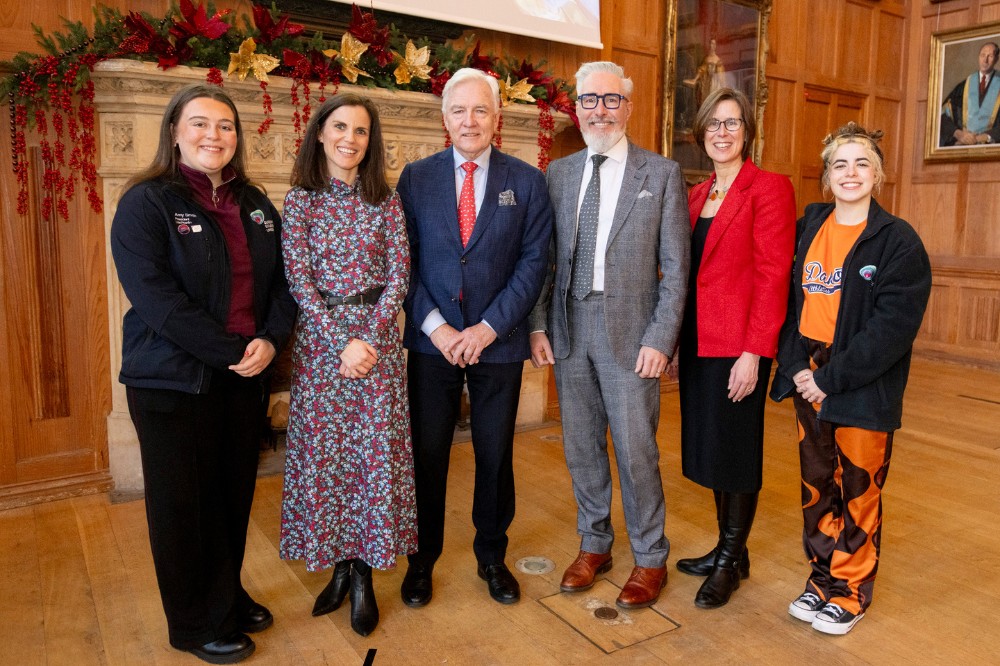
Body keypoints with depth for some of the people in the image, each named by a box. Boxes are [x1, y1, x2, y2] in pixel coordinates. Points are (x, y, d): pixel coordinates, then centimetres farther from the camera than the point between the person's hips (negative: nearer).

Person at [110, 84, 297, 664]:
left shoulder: (255, 205, 9)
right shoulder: (146, 203, -9)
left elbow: (282, 280, 7)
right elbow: (156, 298, -18)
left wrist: (270, 340, -10)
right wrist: (231, 351, -20)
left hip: (245, 377, 5)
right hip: (174, 379, -5)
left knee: (234, 496, 15)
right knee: (184, 503, 9)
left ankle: (228, 597, 36)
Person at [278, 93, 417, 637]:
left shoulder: (386, 200, 4)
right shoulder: (300, 199, 1)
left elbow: (398, 273, 0)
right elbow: (299, 280, -5)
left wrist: (370, 337, -12)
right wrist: (343, 342, -14)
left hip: (377, 334, 1)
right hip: (320, 339, 0)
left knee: (377, 449, 2)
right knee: (323, 450, 5)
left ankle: (363, 573, 17)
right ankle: (339, 565, 23)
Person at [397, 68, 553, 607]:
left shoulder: (526, 181, 2)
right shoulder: (415, 177, 4)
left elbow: (533, 261, -3)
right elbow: (402, 260, 1)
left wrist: (488, 328, -12)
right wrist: (434, 325, -11)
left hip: (498, 341, 0)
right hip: (431, 339, 0)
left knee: (496, 455, 11)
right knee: (426, 454, 8)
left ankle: (491, 554, 31)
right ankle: (422, 559, 27)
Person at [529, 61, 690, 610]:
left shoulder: (662, 174, 0)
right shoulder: (558, 173, 10)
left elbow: (676, 267, -3)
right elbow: (544, 257, 9)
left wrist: (661, 338, -11)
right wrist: (538, 325, 1)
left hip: (630, 331, -3)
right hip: (569, 328, 4)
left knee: (636, 449, 3)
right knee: (581, 446, 13)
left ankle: (650, 559, 23)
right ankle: (594, 544, 32)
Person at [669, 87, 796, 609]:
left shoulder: (769, 188, -7)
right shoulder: (696, 196, 14)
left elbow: (773, 274, -13)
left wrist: (754, 352, -18)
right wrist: (676, 343, 11)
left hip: (739, 346, -7)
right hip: (698, 344, 7)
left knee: (736, 448, 4)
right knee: (709, 445, 15)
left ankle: (732, 560, 22)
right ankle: (725, 545, 31)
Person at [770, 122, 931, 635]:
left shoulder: (898, 241, -9)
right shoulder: (808, 227, 5)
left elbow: (893, 326, -15)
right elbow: (788, 300, 4)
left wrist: (832, 378, -18)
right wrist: (795, 367, -8)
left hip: (863, 389, -4)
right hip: (808, 379, 4)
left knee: (858, 491, 9)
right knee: (816, 486, 15)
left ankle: (851, 592, 28)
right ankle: (823, 578, 33)